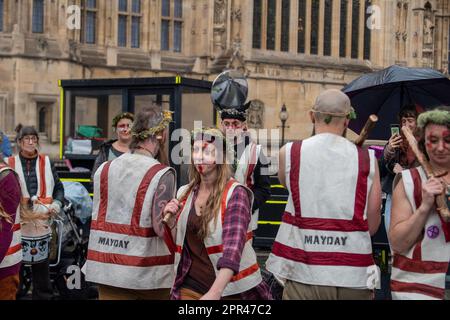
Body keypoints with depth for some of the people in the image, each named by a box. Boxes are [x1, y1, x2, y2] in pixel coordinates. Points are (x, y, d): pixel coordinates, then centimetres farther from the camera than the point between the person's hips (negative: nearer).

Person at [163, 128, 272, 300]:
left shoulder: (236, 194, -12)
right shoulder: (184, 193, 4)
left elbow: (233, 246, -25)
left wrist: (215, 292, -37)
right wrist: (171, 222, -7)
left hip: (233, 288, -3)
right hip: (192, 285, 4)